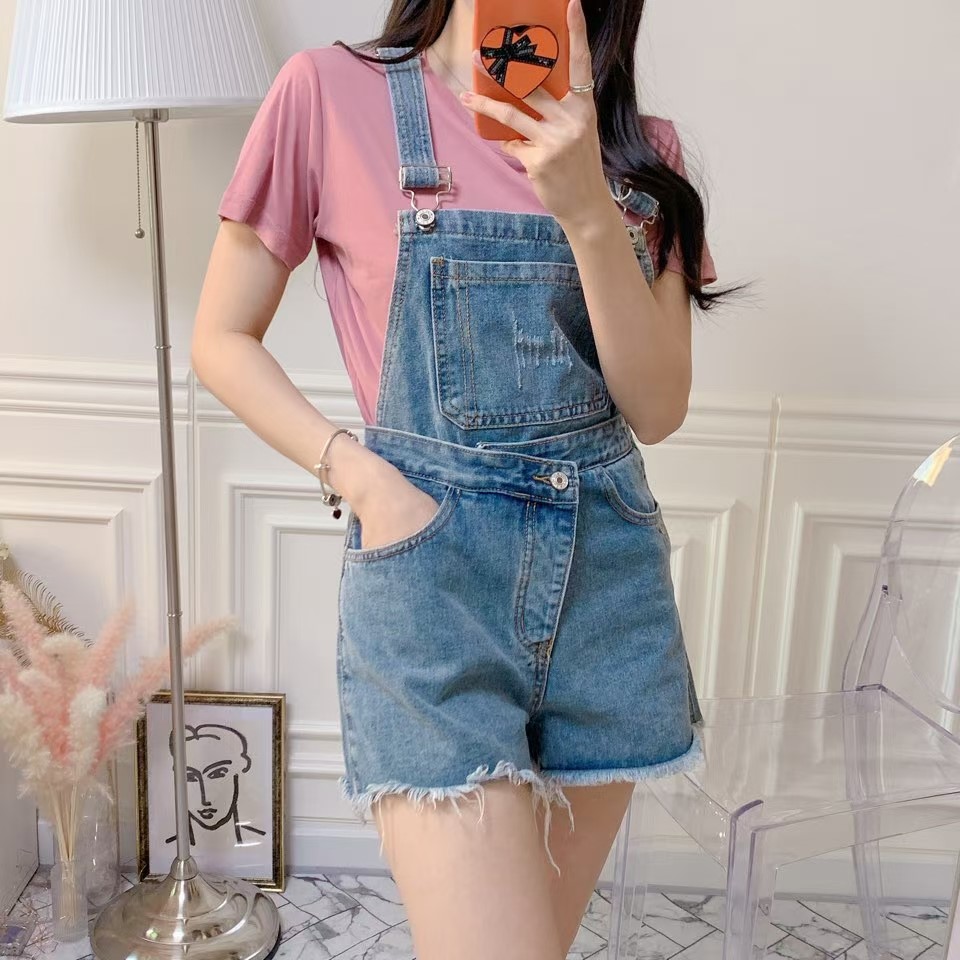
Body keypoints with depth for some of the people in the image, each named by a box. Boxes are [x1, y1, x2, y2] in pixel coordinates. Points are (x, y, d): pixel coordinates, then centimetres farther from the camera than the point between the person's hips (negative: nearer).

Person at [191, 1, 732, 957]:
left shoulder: (639, 151, 8)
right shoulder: (331, 91, -2)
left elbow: (656, 408, -1)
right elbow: (221, 341, 2)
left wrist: (588, 209, -14)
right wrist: (362, 475, -11)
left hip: (608, 566, 4)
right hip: (429, 566, -4)